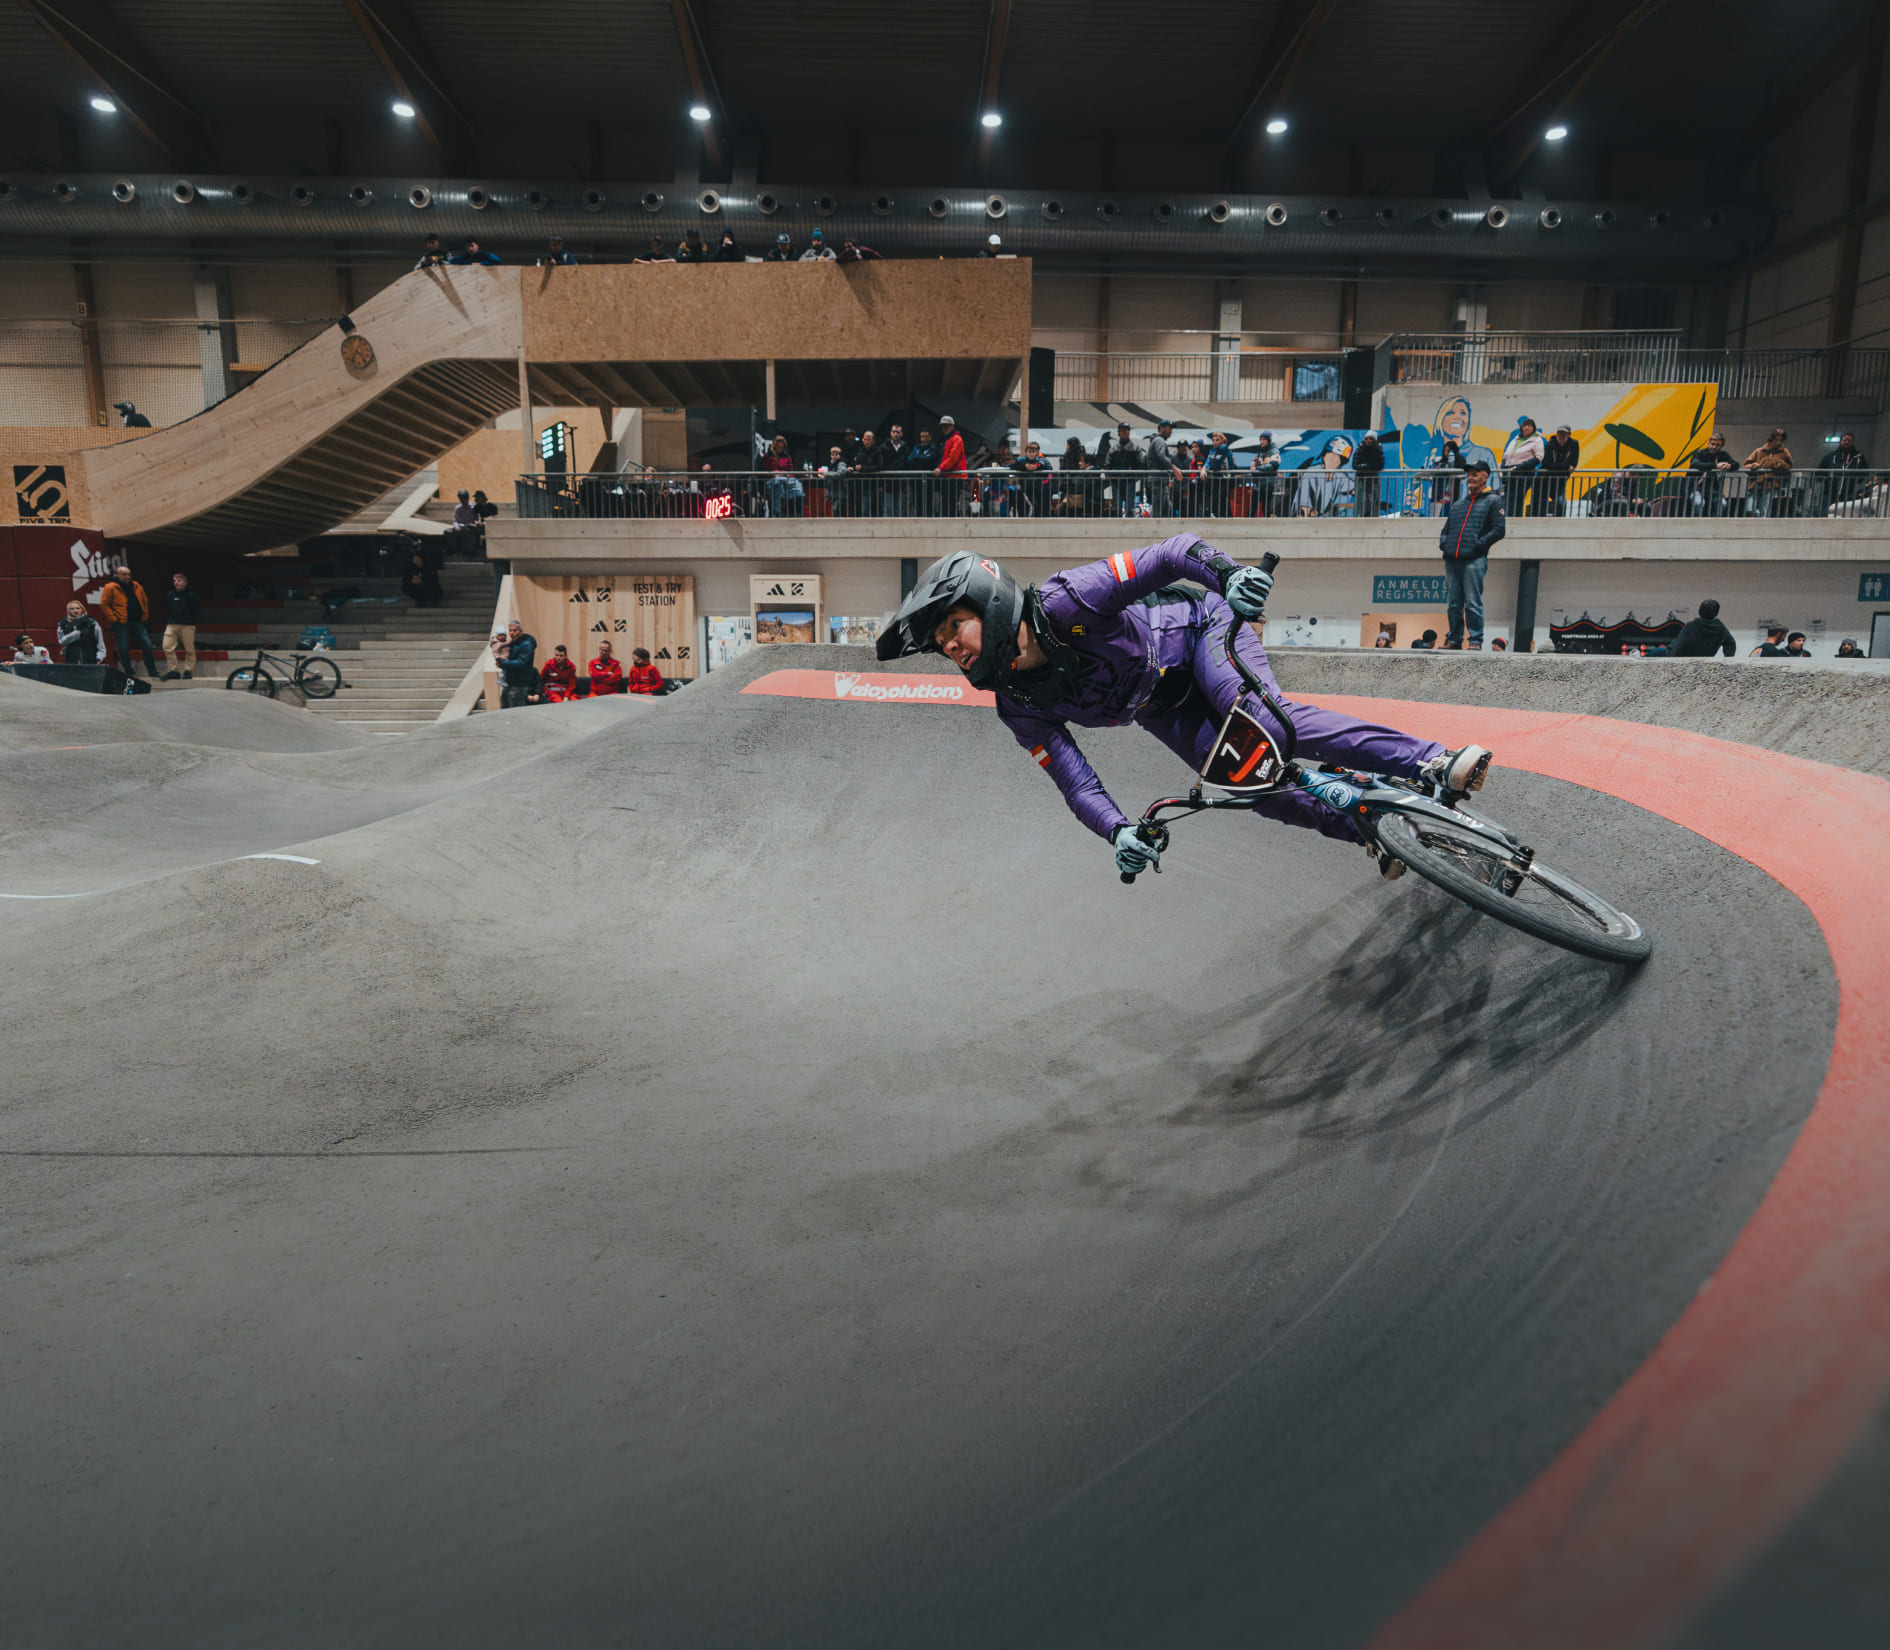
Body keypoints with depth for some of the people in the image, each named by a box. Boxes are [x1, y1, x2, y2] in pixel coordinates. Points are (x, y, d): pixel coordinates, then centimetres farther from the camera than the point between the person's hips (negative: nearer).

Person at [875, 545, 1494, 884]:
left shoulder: (1062, 601, -31)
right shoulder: (1020, 709, -14)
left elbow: (1169, 554, -30)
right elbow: (1075, 780, -13)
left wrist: (1230, 574, -48)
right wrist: (1120, 833, -29)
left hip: (1202, 631, -5)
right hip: (1163, 709, 5)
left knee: (1263, 724, -31)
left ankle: (1431, 764, -26)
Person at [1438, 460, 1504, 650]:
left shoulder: (1492, 501, 8)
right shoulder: (1458, 504, 26)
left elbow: (1499, 529, -2)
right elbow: (1446, 528, 29)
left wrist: (1479, 544, -13)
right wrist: (1443, 542, 8)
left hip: (1474, 561, -6)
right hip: (1452, 561, 6)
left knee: (1473, 603, -9)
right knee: (1454, 604, 6)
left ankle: (1476, 641, -7)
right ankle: (1454, 639, 12)